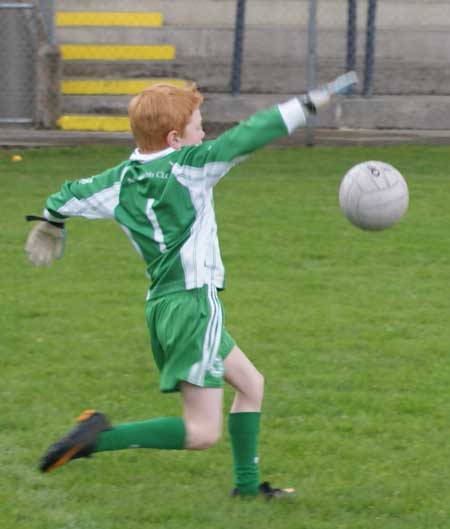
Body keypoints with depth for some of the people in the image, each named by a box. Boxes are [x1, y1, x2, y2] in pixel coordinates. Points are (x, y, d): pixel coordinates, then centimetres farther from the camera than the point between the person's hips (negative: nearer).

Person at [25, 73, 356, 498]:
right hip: (193, 304, -9)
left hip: (162, 304, 9)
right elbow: (249, 135, -14)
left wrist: (50, 224, 40)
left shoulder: (121, 180, 8)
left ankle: (247, 482, 28)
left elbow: (67, 197, 18)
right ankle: (101, 436, -20)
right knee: (202, 433, -10)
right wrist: (309, 104, -8)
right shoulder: (189, 166, -11)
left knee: (250, 383, 24)